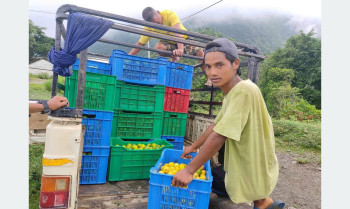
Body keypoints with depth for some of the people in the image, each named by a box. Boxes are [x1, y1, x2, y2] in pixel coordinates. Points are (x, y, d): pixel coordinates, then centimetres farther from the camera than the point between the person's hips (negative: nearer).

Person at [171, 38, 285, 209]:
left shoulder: (244, 91, -29)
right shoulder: (232, 92, 3)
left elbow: (219, 136, -31)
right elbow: (216, 125, 11)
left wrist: (189, 170, -24)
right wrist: (194, 147, 17)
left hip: (253, 172, -8)